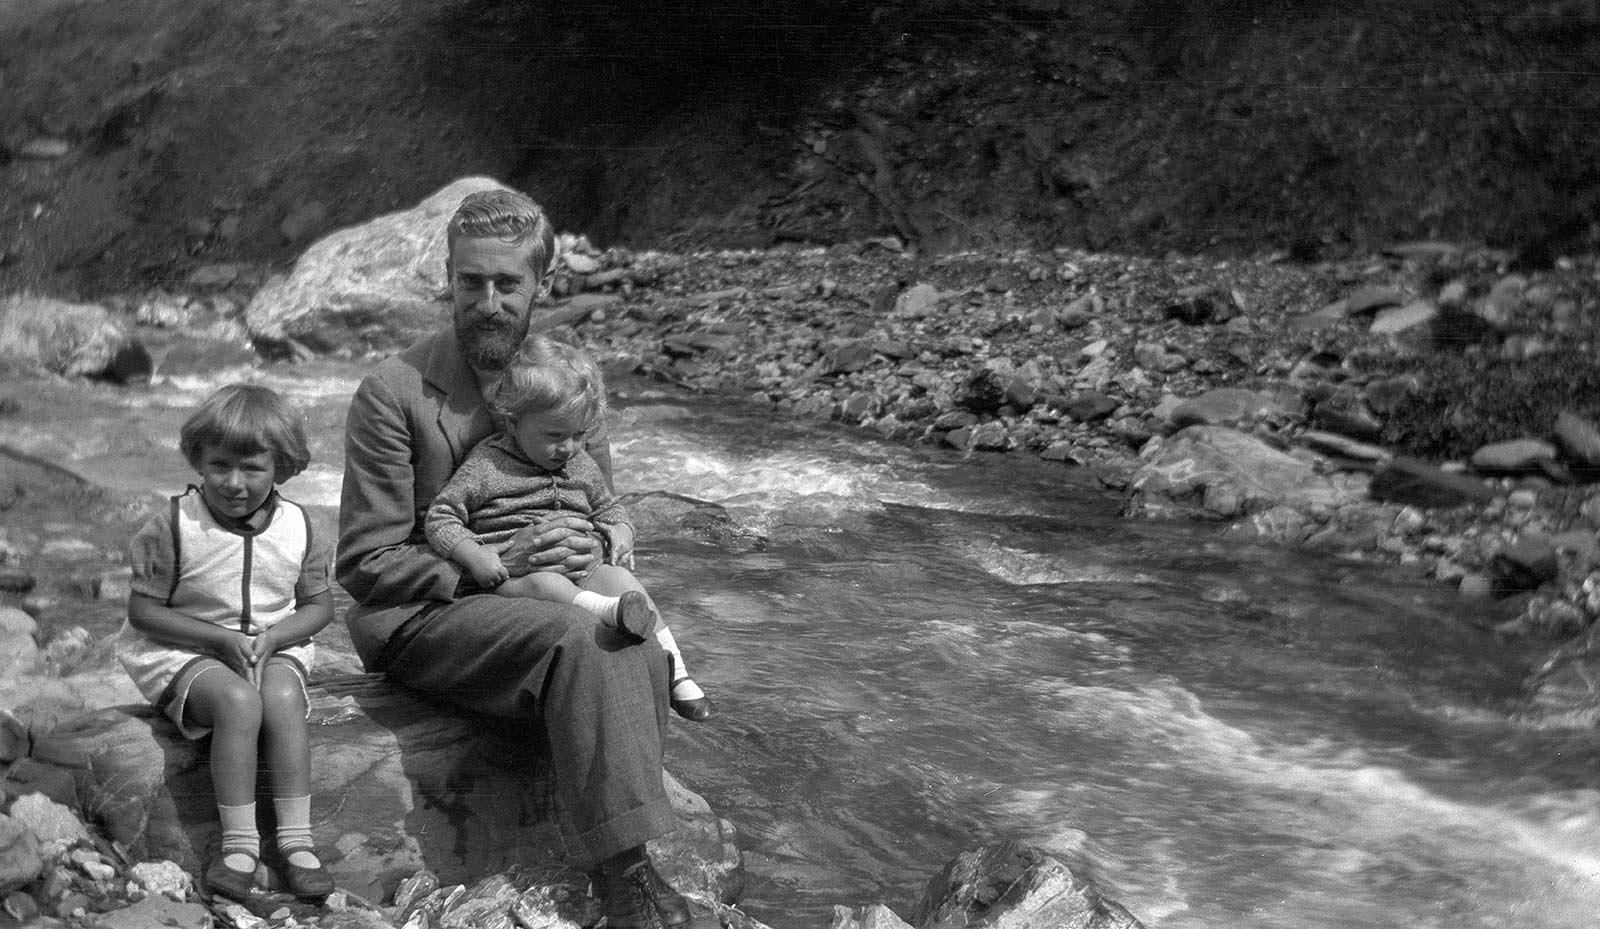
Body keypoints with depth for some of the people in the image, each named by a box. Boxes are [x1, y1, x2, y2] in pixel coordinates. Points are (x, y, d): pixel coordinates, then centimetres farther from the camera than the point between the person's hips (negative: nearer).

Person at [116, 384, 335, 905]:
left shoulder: (297, 529, -1)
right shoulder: (174, 527, -11)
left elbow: (318, 606, 8)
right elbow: (143, 611, -8)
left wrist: (272, 637, -13)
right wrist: (222, 639, -17)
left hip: (273, 647, 3)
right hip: (187, 651, -2)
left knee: (283, 699, -31)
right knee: (239, 701, -34)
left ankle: (296, 840, -29)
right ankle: (239, 844, -30)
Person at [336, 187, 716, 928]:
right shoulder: (393, 392, -9)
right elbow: (366, 565, -9)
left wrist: (604, 540, -7)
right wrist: (496, 565, -20)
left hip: (532, 600, 5)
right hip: (415, 618, -5)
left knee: (641, 653, -29)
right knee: (575, 640, -33)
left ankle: (627, 867, -24)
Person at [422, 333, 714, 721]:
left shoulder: (582, 467, 17)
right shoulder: (486, 466, -1)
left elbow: (608, 508, 32)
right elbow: (439, 519, -3)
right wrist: (475, 556, -19)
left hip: (578, 565, 4)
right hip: (511, 572, -4)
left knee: (620, 578, -24)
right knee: (545, 584, -37)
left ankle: (677, 673, -29)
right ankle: (610, 611, -66)